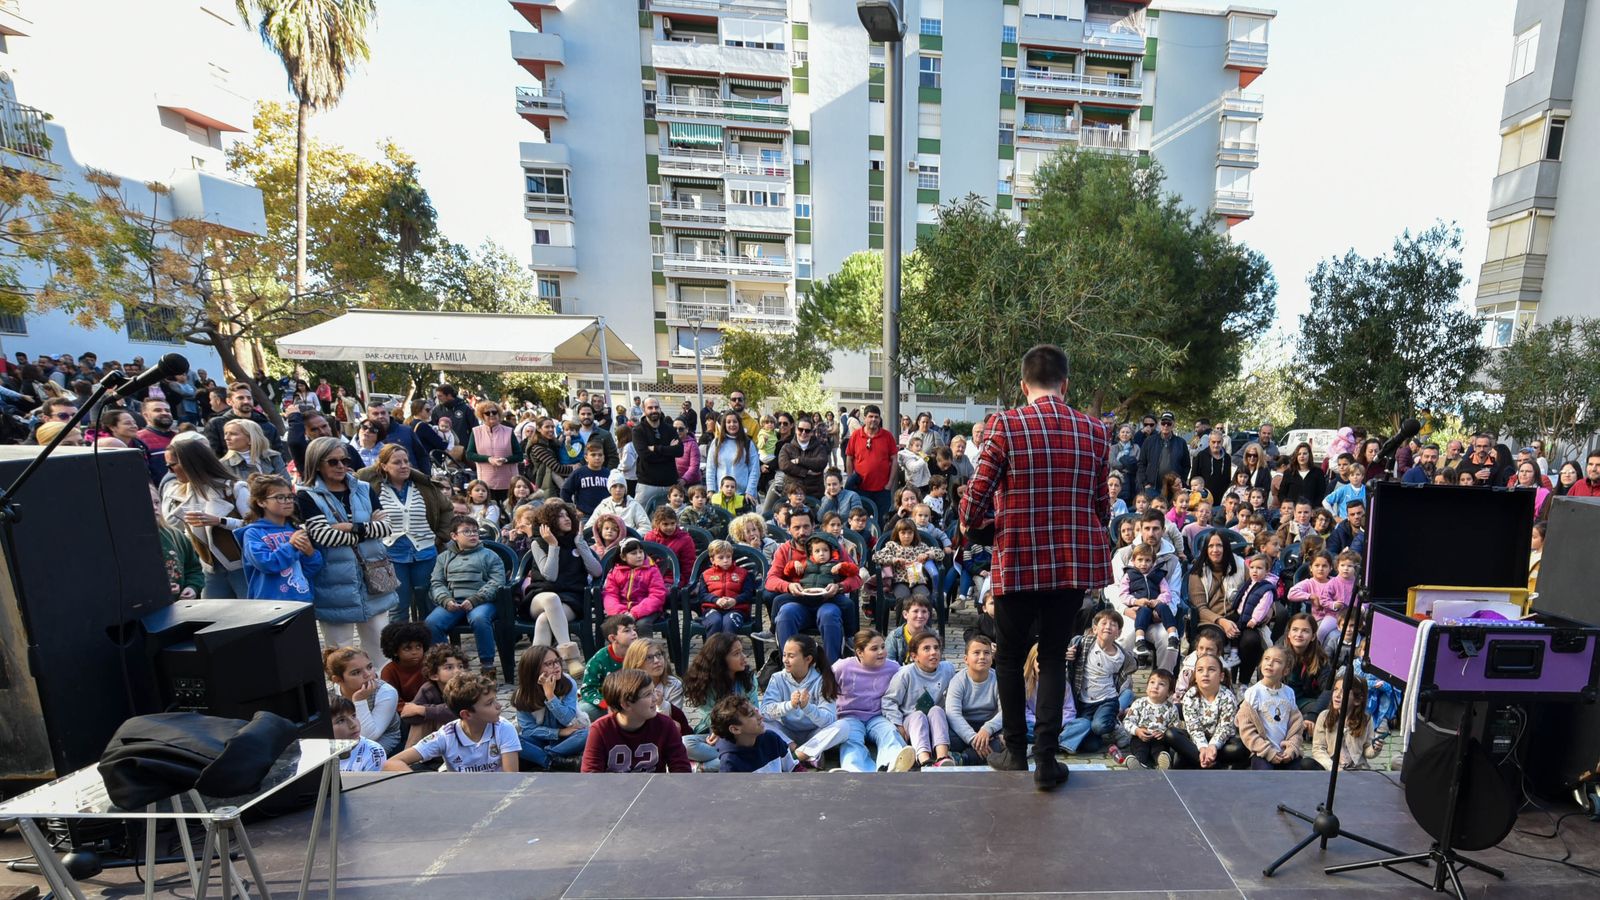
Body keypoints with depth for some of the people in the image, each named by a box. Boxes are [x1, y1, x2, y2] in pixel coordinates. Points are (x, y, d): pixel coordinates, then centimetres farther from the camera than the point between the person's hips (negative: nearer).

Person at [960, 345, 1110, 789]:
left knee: (1011, 656, 16)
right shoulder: (1094, 431, 0)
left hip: (1019, 561, -3)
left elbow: (977, 496, -11)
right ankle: (1046, 757, 15)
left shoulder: (1004, 426, -10)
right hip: (1076, 561, 3)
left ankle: (1015, 750, 29)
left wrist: (972, 520, 12)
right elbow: (1102, 507, 5)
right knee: (1053, 654, 17)